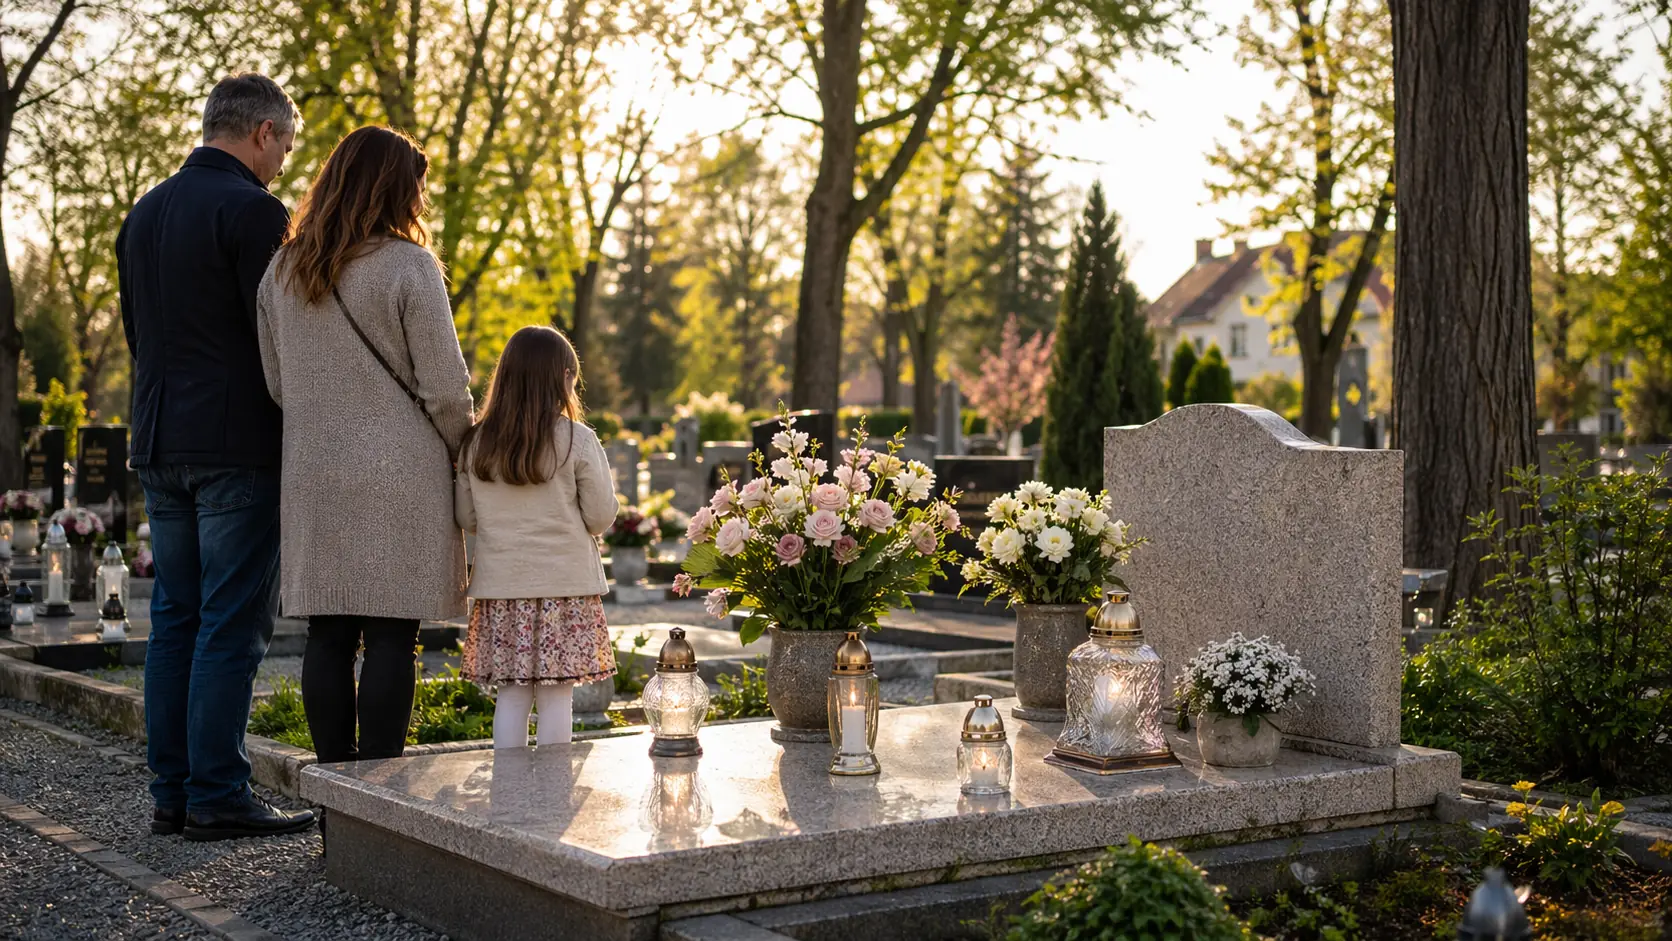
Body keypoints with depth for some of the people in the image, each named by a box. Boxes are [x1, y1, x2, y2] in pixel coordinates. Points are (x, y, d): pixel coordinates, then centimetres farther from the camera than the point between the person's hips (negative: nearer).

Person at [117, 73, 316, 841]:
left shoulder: (144, 214, 15)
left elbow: (136, 333, 18)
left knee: (176, 618, 10)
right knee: (232, 623, -4)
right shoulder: (253, 209, -10)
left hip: (162, 445, 8)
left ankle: (171, 792, 13)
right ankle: (217, 797, -3)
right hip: (238, 446, -8)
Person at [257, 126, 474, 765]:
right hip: (399, 474, -5)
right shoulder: (407, 265, -9)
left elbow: (276, 381, 13)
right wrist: (460, 452, 7)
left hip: (313, 477, 5)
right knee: (390, 637, -2)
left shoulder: (281, 270, 9)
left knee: (327, 636, 7)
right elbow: (444, 384, -9)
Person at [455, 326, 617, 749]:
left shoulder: (478, 444, 3)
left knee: (511, 694, 9)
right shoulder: (577, 440, -7)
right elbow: (601, 515, -4)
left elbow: (467, 519, 8)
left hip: (500, 586, 3)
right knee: (556, 696, 2)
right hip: (565, 585, -3)